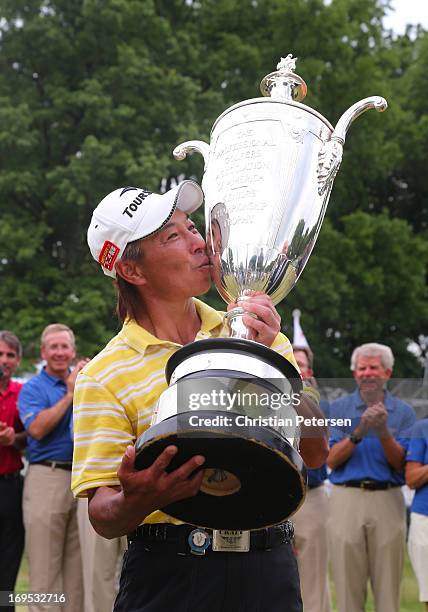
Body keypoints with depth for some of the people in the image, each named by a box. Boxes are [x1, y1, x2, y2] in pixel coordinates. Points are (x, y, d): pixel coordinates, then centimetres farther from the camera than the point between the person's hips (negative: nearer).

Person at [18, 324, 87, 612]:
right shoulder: (33, 388, 3)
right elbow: (37, 429, -14)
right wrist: (70, 394, -10)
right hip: (47, 477, -4)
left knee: (79, 563, 8)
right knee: (45, 562, -3)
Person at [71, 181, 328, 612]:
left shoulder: (251, 335, 5)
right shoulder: (104, 375, -5)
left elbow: (315, 452, -1)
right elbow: (102, 517, -7)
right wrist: (137, 501, -29)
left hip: (267, 571, 3)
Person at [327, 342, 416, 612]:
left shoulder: (403, 412, 7)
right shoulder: (339, 408, 8)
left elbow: (401, 465, -1)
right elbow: (331, 459, -2)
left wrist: (383, 432, -17)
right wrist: (358, 433, -16)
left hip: (388, 501, 0)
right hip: (347, 499, 0)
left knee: (388, 585, 1)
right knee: (348, 583, 1)